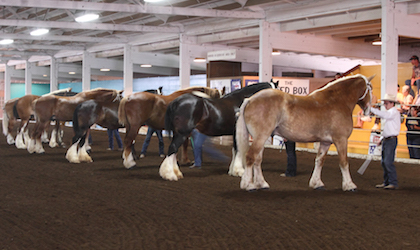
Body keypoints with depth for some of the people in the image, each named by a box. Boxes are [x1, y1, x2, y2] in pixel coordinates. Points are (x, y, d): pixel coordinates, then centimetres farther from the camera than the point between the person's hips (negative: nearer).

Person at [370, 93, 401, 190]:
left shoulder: (394, 112, -10)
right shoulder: (389, 112, 21)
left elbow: (384, 115, -30)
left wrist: (371, 108, -30)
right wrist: (382, 138, 21)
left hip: (391, 140, -10)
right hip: (386, 140, 10)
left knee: (388, 162, -14)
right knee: (383, 162, 11)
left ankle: (393, 183, -10)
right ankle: (386, 182, 18)